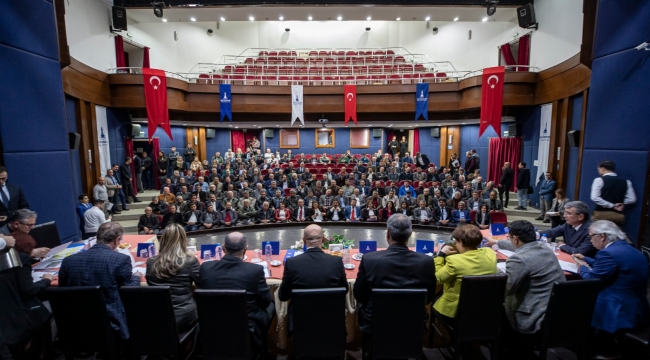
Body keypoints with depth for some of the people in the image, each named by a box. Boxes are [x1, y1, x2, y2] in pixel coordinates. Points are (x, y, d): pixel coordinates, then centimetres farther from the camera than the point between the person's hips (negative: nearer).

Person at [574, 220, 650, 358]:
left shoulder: (608, 253, -21)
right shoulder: (630, 250, 9)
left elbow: (591, 281, -15)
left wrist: (582, 267, 3)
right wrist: (585, 259, 25)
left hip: (619, 314, -9)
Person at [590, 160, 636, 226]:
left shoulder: (599, 180, -8)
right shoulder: (626, 182, 8)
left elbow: (594, 198, -17)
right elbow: (632, 199, 8)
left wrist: (612, 205, -8)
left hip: (601, 214, -5)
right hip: (618, 215, 5)